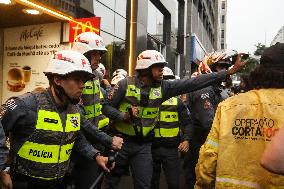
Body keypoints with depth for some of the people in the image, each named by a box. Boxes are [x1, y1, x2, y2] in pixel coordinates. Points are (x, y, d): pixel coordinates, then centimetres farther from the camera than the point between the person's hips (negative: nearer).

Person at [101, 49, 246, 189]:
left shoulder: (163, 87, -3)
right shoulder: (126, 84, -11)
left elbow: (193, 83, -9)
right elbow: (106, 107, -6)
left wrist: (228, 72, -12)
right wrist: (124, 116, -24)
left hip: (143, 146, 3)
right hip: (121, 141, -2)